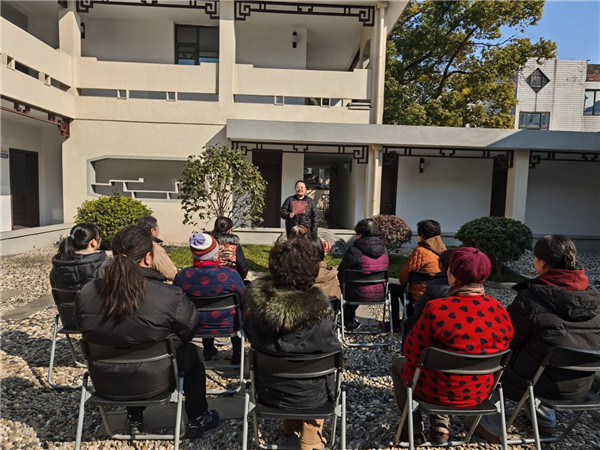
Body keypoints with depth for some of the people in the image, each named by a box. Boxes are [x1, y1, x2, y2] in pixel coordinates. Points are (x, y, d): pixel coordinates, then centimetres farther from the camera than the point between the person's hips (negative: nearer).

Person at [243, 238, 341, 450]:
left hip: (267, 392, 3)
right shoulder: (319, 316, -32)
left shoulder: (255, 305, -22)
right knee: (327, 373, 29)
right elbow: (334, 355, -14)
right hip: (307, 397, -2)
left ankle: (290, 424, 48)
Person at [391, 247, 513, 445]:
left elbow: (412, 353, -16)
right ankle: (440, 428, 28)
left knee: (398, 364, 25)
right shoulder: (501, 313, -12)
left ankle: (414, 430, 28)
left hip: (437, 392, -5)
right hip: (480, 393, 5)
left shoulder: (437, 309, -28)